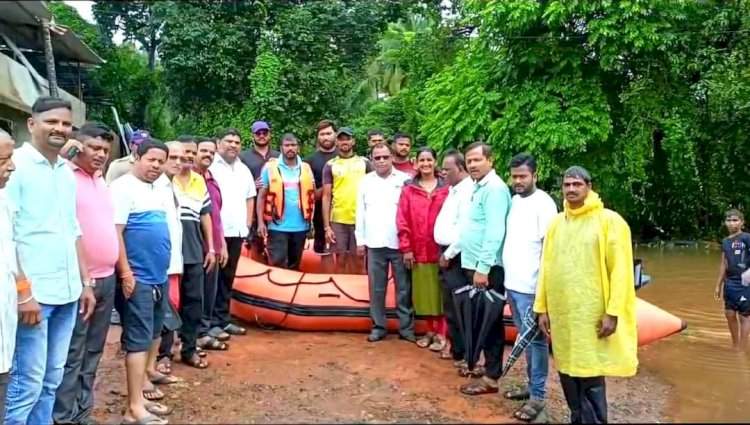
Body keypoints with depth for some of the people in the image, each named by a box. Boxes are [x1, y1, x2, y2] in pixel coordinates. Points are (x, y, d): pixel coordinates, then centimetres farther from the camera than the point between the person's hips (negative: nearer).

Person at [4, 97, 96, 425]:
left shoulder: (67, 172, 13)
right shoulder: (15, 165, -7)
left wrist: (85, 282, 15)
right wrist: (22, 292, -15)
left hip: (67, 291, 7)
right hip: (33, 292, -7)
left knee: (52, 379, 13)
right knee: (28, 382, -1)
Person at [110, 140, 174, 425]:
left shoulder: (163, 190, 14)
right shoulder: (123, 187, -11)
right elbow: (114, 233, -17)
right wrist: (126, 274, -20)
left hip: (159, 277, 9)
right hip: (137, 279, -9)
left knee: (152, 337, 15)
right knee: (139, 341, -5)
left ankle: (139, 393, 28)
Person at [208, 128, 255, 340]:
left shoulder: (244, 170, 18)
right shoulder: (210, 166, -5)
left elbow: (250, 198, 23)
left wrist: (248, 224, 14)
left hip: (236, 231, 7)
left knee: (228, 278, 12)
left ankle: (223, 319, 20)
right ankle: (211, 323, 1)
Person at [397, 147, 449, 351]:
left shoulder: (446, 188, -2)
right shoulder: (408, 189, 3)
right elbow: (402, 220, 1)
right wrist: (406, 248, -4)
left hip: (440, 249, -2)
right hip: (418, 250, 2)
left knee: (440, 292, 5)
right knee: (424, 293, 11)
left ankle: (440, 334, 16)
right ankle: (430, 331, 24)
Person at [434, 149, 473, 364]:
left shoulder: (468, 191, -15)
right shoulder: (454, 190, 16)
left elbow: (465, 230, -21)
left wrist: (449, 254, -14)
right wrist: (444, 253, 15)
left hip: (455, 256, -9)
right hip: (446, 253, 10)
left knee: (457, 307, -3)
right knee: (450, 306, 15)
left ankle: (464, 353, 7)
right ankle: (456, 348, 25)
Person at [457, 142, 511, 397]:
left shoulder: (494, 188, -14)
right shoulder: (478, 187, 16)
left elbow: (494, 232, -21)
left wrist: (483, 267, -22)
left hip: (488, 268, -9)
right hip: (473, 264, 9)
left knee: (490, 322, -1)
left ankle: (491, 377, 8)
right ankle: (477, 361, 27)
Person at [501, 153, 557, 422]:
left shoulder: (543, 203, -11)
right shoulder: (513, 200, 11)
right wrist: (508, 277, 14)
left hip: (532, 286, -7)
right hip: (512, 283, 8)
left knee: (535, 340, 1)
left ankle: (538, 397, 10)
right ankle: (531, 386, 28)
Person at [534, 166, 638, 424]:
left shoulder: (609, 221, -5)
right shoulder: (556, 223, 9)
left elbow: (620, 270, -8)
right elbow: (546, 268, 10)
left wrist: (613, 312, -13)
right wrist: (542, 308, 7)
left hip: (593, 316, -5)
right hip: (561, 315, 5)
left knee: (591, 380, 0)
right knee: (568, 376, 13)